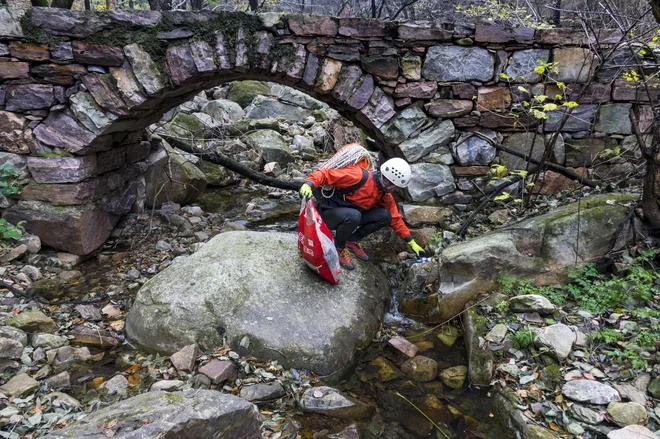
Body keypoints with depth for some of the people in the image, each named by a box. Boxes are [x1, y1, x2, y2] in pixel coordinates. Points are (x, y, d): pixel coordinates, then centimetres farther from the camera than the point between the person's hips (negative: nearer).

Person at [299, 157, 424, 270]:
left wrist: (411, 242, 9)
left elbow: (395, 219, 8)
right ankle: (339, 247, -10)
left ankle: (352, 240, 4)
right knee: (353, 215, -38)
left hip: (351, 216, 7)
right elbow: (325, 174, -27)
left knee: (385, 216, -12)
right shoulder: (358, 176, -26)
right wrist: (308, 185, -45)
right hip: (328, 214, -6)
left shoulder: (385, 196, -2)